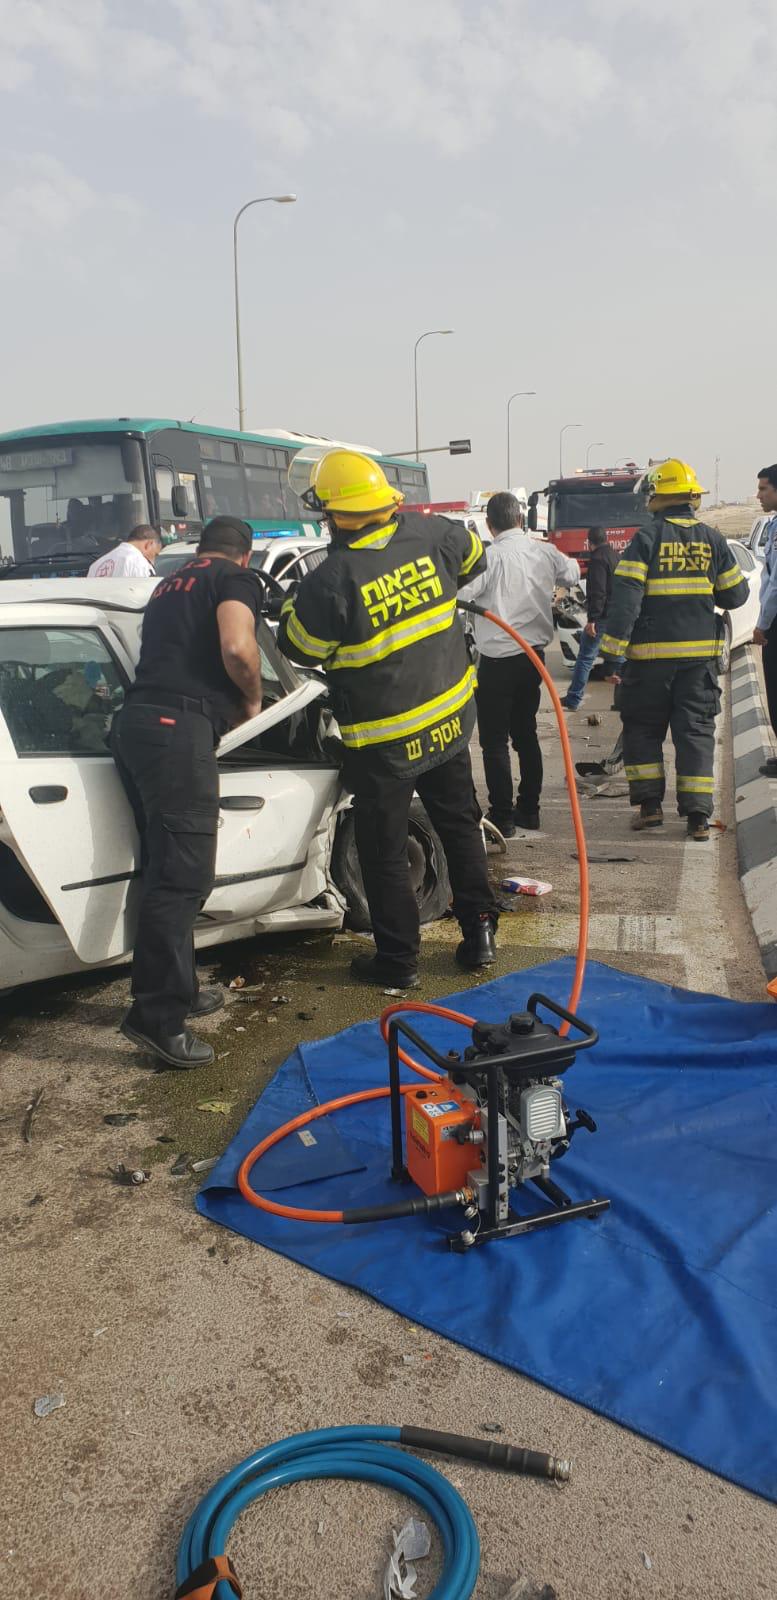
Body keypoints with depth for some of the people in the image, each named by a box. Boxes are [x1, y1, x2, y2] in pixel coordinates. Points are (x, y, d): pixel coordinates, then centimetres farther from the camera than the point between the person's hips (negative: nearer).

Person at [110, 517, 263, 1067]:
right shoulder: (237, 579, 3)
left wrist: (229, 703, 43)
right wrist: (253, 700, 3)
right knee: (184, 876, -9)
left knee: (166, 870, 16)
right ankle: (157, 1017, -9)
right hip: (178, 730, -9)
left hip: (136, 724, 9)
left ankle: (177, 989, 26)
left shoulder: (171, 585, 28)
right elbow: (237, 648, -15)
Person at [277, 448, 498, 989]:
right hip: (450, 718, 6)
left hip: (384, 742, -5)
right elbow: (474, 554, 16)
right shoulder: (430, 534, -6)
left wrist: (291, 607, 11)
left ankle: (398, 960, 18)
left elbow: (300, 648, -8)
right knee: (461, 825, 20)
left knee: (385, 852, 9)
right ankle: (480, 934, 27)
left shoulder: (332, 581, -23)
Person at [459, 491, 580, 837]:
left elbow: (457, 593, -26)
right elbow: (573, 573, 23)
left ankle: (502, 817, 1)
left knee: (494, 740, 0)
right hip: (534, 655, 7)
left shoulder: (490, 557, -17)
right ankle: (529, 809, 24)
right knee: (525, 732, 18)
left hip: (498, 658, -7)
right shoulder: (544, 552, 3)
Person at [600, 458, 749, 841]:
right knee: (696, 730, 6)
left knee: (642, 727, 12)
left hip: (651, 652, -3)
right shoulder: (712, 539, 3)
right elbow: (735, 595, 9)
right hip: (700, 651, 3)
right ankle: (698, 816, 2)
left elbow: (626, 597, -14)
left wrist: (613, 648, -14)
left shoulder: (646, 539, -7)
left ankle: (650, 804, 11)